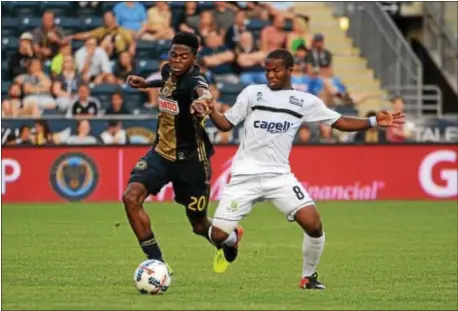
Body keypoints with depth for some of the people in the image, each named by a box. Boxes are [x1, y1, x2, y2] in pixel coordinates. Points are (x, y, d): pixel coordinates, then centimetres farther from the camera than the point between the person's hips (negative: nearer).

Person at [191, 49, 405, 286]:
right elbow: (226, 124, 9)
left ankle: (309, 277, 8)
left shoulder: (305, 102, 6)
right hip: (245, 176, 0)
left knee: (313, 224, -17)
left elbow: (341, 122, 10)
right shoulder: (252, 93, 5)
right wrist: (210, 111, -12)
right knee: (217, 234, -9)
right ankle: (233, 239, 31)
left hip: (279, 175, 0)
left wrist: (374, 122, -3)